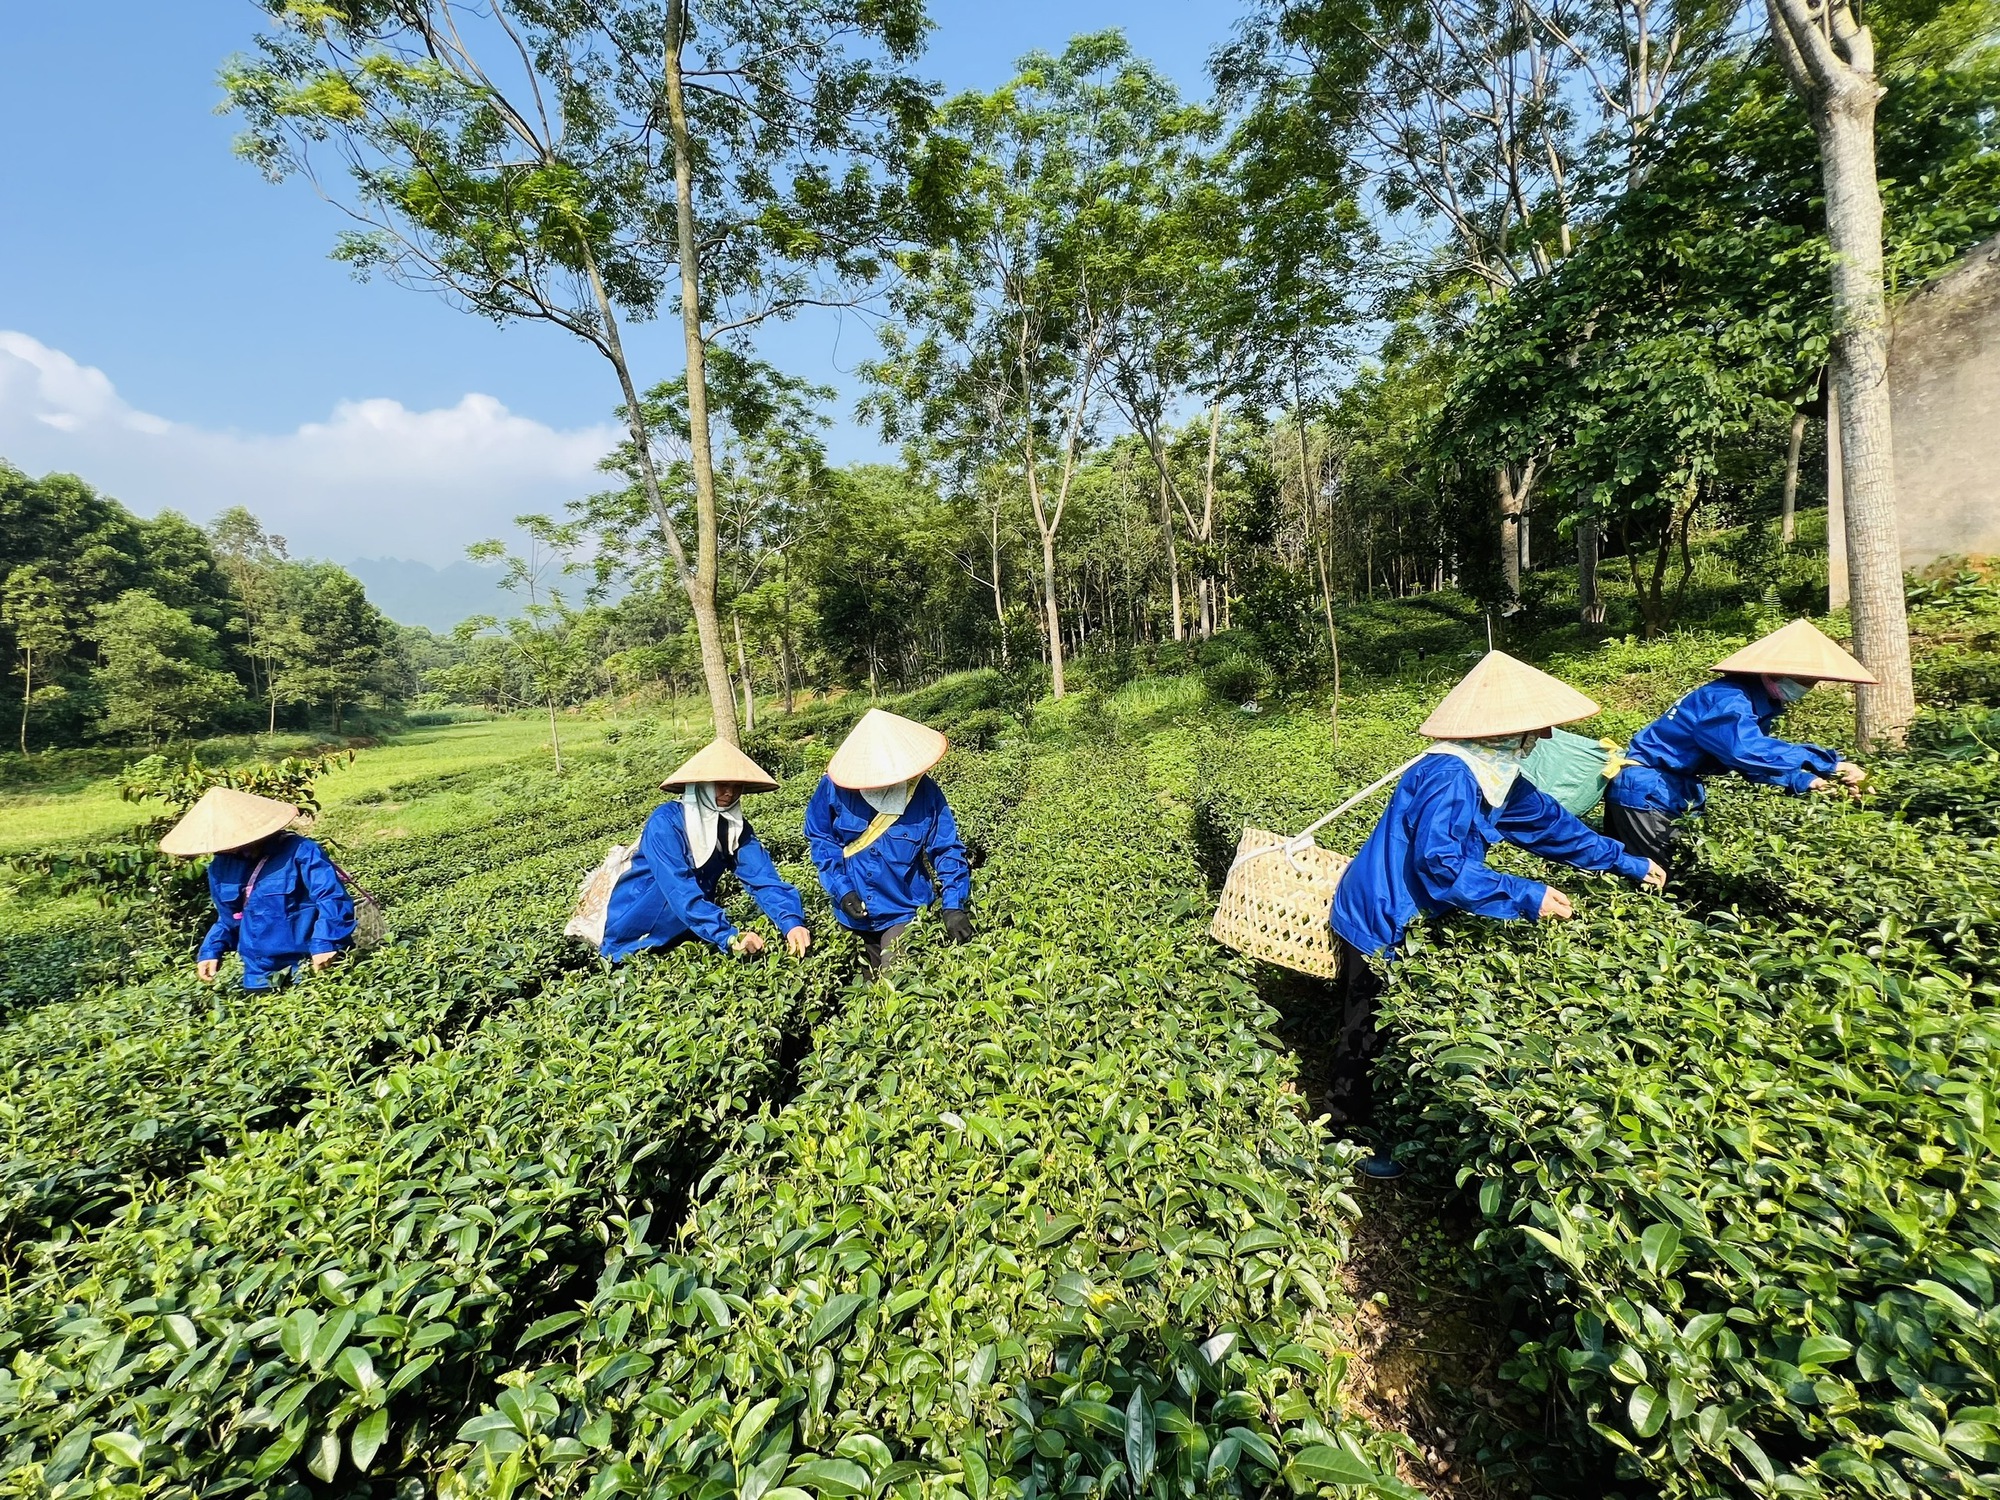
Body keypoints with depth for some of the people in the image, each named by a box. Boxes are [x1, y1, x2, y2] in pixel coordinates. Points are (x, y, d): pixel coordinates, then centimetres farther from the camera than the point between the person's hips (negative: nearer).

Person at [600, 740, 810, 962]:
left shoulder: (737, 827, -6)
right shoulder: (666, 821, -23)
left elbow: (763, 878, -18)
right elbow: (680, 890, -33)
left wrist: (792, 923, -36)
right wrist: (729, 937, -44)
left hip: (683, 926, 6)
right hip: (632, 921, -6)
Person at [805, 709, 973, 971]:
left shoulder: (925, 792, -20)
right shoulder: (835, 787, -18)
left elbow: (947, 850, -14)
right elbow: (820, 838, -4)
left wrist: (954, 906, -23)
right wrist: (841, 889, -13)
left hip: (903, 912, -3)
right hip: (854, 912, 3)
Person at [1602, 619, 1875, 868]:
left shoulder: (1758, 702, 9)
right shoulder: (1727, 698, -22)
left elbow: (1751, 760, 13)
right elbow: (1748, 751, -38)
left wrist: (1806, 782, -1)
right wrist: (1829, 764, -31)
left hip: (1672, 792, 10)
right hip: (1645, 792, -10)